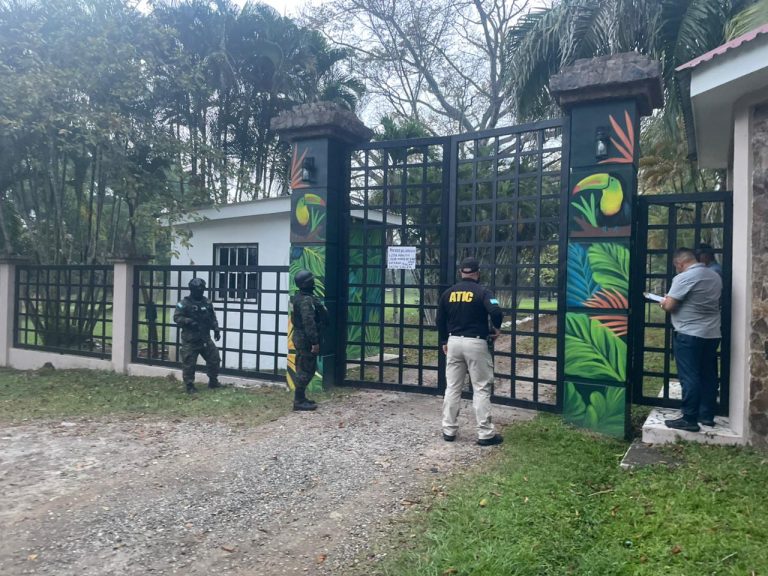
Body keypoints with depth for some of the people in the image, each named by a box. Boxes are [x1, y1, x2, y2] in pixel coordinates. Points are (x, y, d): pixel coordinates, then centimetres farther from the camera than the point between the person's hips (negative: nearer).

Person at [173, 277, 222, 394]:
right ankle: (190, 386, 13)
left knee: (214, 358, 8)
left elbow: (212, 318, 16)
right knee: (189, 363, -1)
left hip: (205, 338, 5)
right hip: (190, 340, -5)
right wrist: (188, 321, -24)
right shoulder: (184, 303, -8)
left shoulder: (206, 302, 9)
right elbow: (176, 317, -11)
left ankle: (213, 382, 25)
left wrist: (216, 329, 6)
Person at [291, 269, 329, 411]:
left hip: (302, 337, 10)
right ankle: (299, 401, -1)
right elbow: (309, 322, -26)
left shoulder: (301, 297, 14)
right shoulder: (306, 300, -20)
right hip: (305, 339, -10)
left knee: (305, 369, 16)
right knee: (306, 370, -5)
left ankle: (301, 398, 23)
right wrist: (314, 342, -24)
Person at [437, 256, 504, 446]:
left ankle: (449, 430, 16)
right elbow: (496, 312, -24)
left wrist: (444, 341, 23)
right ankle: (485, 434, 5)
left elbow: (440, 320, 11)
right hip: (475, 343, -4)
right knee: (481, 389, 2)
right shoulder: (482, 292, -9)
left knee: (452, 387, 11)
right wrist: (496, 329, -4)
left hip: (454, 342, 4)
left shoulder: (448, 293, 6)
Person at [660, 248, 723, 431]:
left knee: (689, 377, -5)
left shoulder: (684, 277, -13)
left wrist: (663, 302, 7)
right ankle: (707, 415, 21)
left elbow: (669, 306, -16)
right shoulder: (715, 276, 13)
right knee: (708, 375, 13)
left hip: (689, 335, -8)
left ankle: (689, 419, -2)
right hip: (712, 334, 8)